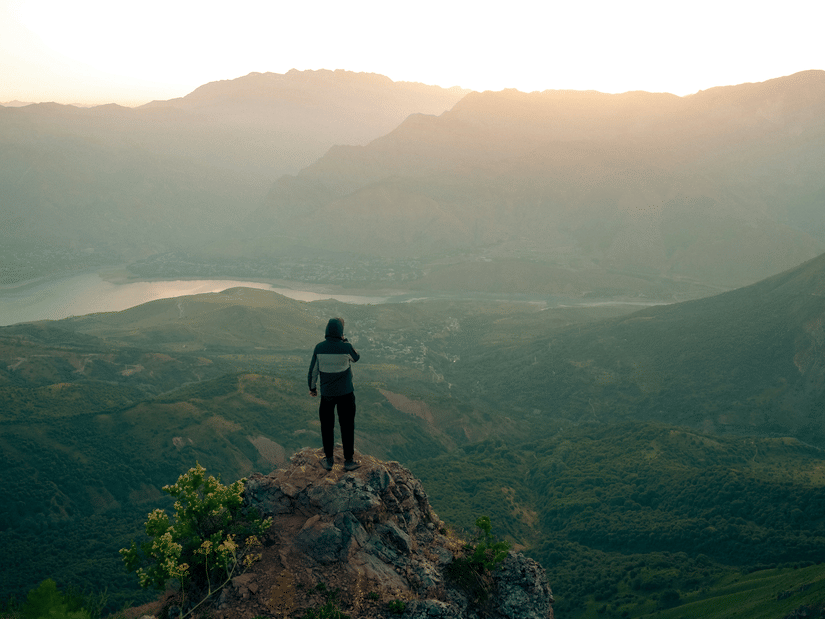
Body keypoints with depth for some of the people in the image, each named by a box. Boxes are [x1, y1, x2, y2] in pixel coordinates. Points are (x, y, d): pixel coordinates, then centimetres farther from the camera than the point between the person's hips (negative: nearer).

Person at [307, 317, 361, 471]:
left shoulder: (319, 348, -8)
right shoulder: (345, 347, -15)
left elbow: (313, 369, 1)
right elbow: (356, 358, 7)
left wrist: (312, 387, 16)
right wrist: (345, 341, 4)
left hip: (326, 393, 2)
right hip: (345, 393, -2)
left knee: (327, 427, 14)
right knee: (347, 427, 9)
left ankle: (329, 460, 21)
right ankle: (348, 461, 16)